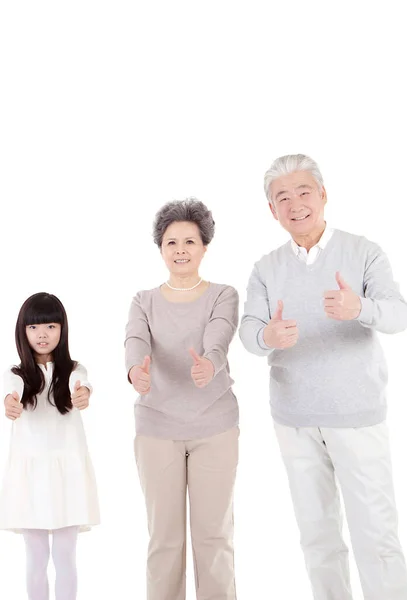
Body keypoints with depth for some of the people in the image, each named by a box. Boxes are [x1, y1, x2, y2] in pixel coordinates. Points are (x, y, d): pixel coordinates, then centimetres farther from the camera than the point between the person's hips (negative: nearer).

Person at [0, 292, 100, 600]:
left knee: (65, 556, 7)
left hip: (68, 469, 0)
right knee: (37, 556, 9)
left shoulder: (74, 371, 0)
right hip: (29, 470, 1)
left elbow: (82, 388, -24)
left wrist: (83, 395, -50)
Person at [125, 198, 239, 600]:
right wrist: (135, 371, -41)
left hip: (215, 427, -1)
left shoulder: (223, 296, 0)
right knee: (164, 535, 7)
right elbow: (136, 343, -17)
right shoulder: (144, 302, 4)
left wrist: (209, 366, -45)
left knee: (214, 532, 5)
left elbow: (219, 339, -20)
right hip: (157, 429, 1)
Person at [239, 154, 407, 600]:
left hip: (357, 414, -3)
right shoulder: (266, 269, 4)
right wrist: (268, 336, -34)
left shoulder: (364, 253, -5)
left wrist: (359, 307, -41)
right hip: (294, 418, 3)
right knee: (317, 533, 13)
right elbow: (248, 330, -10)